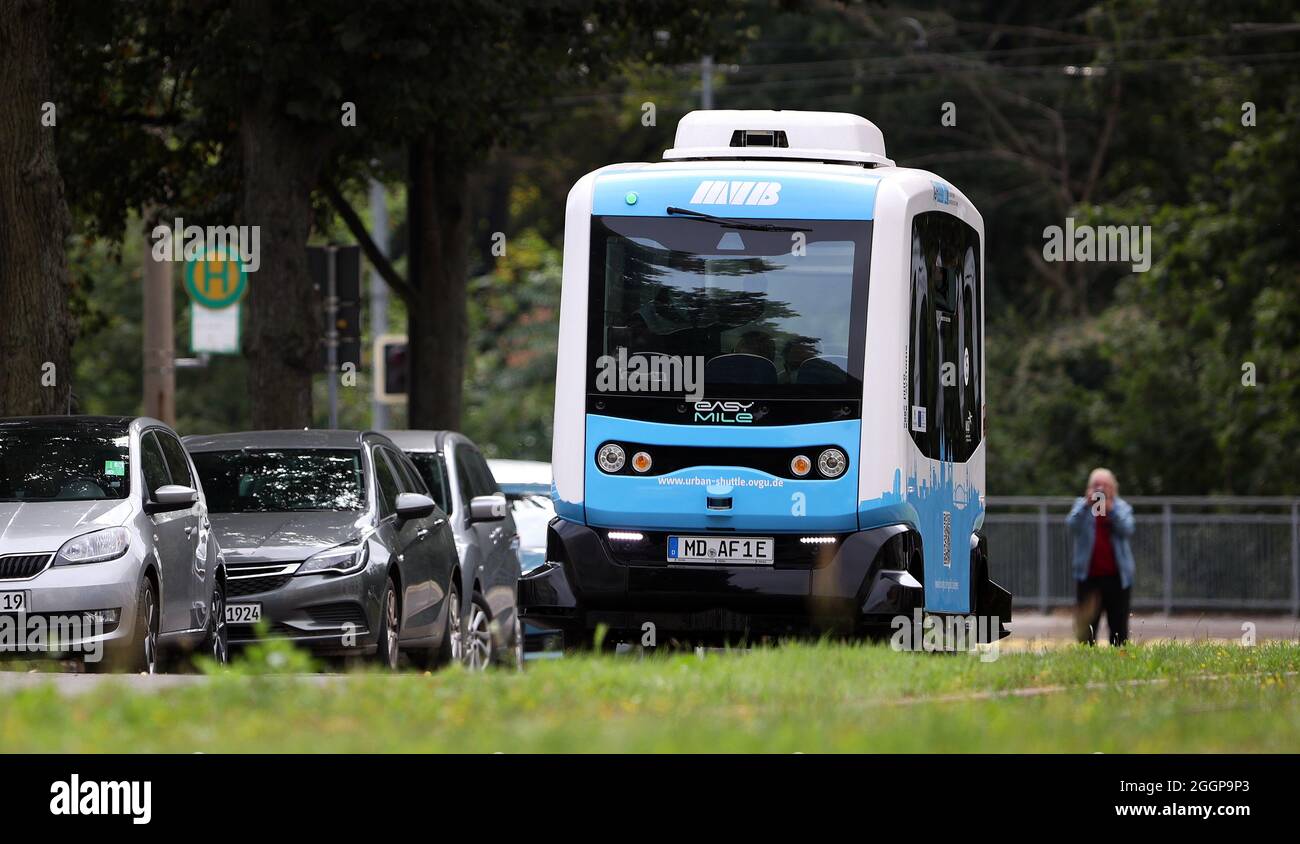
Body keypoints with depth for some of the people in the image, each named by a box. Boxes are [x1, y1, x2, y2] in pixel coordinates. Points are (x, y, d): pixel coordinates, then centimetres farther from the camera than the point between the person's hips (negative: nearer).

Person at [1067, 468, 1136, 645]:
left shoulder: (1122, 507, 9)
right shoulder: (1081, 505, 9)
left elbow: (1127, 530, -9)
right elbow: (1072, 526, -10)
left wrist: (1110, 508, -20)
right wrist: (1087, 505, -22)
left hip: (1117, 576, 1)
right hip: (1089, 576, 0)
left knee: (1119, 630, 1)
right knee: (1086, 629, -6)